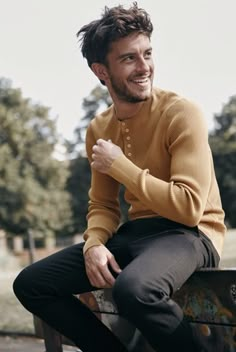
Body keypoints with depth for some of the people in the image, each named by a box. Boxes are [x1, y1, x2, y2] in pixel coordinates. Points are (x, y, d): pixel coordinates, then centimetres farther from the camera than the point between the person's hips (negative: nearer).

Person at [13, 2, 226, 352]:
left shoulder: (181, 112, -13)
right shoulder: (99, 129, 7)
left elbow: (189, 208, -20)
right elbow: (102, 206, 11)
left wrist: (120, 166, -16)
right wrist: (94, 243, -12)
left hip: (190, 234, -7)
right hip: (135, 232, 7)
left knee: (134, 288, -39)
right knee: (31, 284, -2)